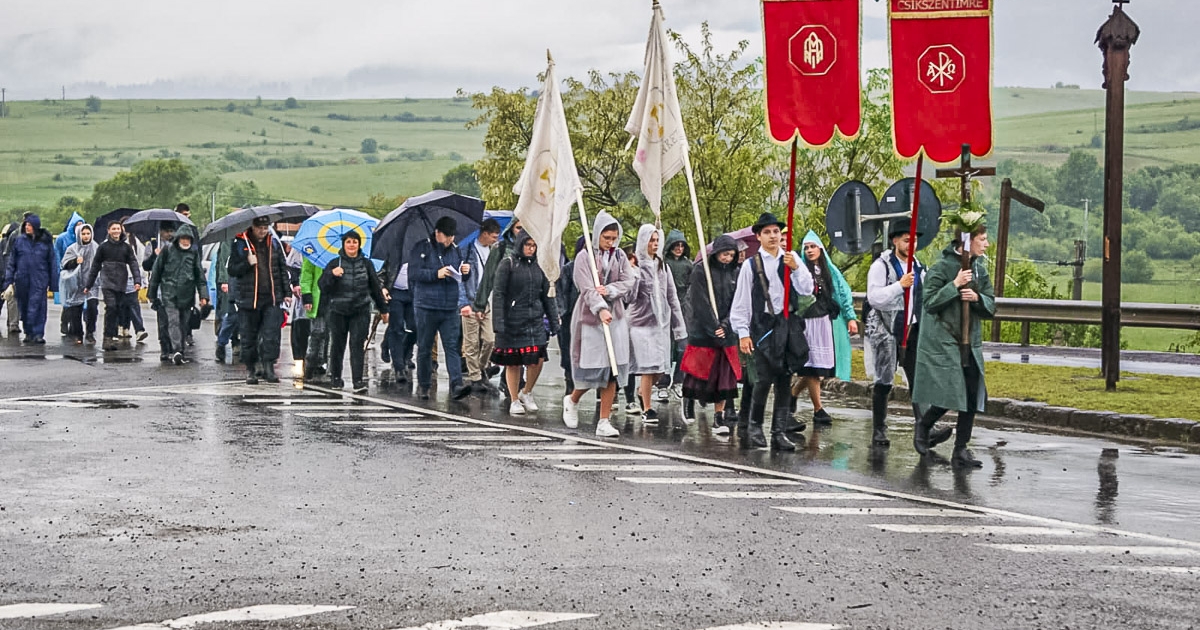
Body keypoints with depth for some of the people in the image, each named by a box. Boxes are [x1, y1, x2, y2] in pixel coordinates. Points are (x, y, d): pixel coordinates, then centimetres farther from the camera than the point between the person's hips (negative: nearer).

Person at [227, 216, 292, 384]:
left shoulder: (274, 243, 11)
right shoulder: (240, 244, 2)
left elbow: (283, 269, 17)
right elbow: (231, 270, 1)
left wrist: (287, 292, 12)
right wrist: (247, 264, -16)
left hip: (272, 298, 1)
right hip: (249, 299, -1)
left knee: (272, 335, -10)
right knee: (249, 337, 4)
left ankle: (269, 367, -4)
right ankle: (250, 369, 16)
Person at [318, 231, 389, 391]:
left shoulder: (366, 264, 8)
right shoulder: (335, 263, 3)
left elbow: (376, 287, 15)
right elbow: (322, 285, -3)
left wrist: (383, 309, 17)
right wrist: (332, 274, -22)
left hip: (361, 311, 0)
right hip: (338, 311, 0)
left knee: (358, 345, -7)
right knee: (337, 345, 7)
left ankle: (358, 381, -8)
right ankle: (335, 377, 21)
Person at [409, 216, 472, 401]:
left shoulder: (455, 250, 13)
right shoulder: (422, 248, -1)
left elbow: (461, 280, 22)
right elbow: (413, 273, -9)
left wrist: (465, 271, -1)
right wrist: (436, 274, -17)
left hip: (450, 308, 3)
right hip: (426, 307, -3)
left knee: (452, 346, -7)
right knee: (424, 348, 6)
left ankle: (456, 385, -14)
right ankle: (423, 385, 18)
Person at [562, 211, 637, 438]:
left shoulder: (620, 257, 9)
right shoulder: (585, 257, -6)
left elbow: (630, 282, 1)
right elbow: (587, 289, -16)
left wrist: (609, 290, -15)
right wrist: (600, 309, -31)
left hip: (616, 318, 4)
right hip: (590, 317, -4)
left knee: (612, 370, 1)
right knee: (592, 368, -3)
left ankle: (604, 422, 6)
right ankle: (572, 400, 29)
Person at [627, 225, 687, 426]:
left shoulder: (663, 266, 13)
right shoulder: (635, 266, -5)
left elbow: (672, 296, 15)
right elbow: (629, 296, -12)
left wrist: (678, 325, 13)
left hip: (662, 322, 5)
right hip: (641, 321, -5)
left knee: (661, 368, 5)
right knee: (649, 367, -9)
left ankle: (642, 391, 32)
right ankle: (647, 409, 1)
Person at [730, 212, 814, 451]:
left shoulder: (792, 259, 8)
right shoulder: (751, 265, -1)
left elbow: (807, 290, 4)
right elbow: (741, 301, 1)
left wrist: (795, 268, -10)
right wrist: (743, 333, -2)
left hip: (790, 323, 3)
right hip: (764, 325, -3)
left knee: (785, 380, 6)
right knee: (764, 378, -10)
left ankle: (779, 432, 12)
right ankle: (754, 425, 8)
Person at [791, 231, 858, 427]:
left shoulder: (831, 271, 11)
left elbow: (843, 293, 10)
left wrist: (851, 318, 2)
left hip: (826, 322, 4)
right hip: (807, 322, -4)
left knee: (813, 369, 4)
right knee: (813, 366, -6)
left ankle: (792, 394, 25)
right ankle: (818, 410, 0)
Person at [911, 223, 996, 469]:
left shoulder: (980, 269, 10)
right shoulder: (942, 267, -9)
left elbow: (991, 308, 11)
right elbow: (929, 303, -13)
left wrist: (977, 298, -10)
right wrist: (954, 285, -21)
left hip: (971, 343, 6)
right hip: (943, 342, -6)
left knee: (972, 397, 1)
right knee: (949, 395, -10)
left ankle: (961, 450, 9)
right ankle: (923, 427, 20)